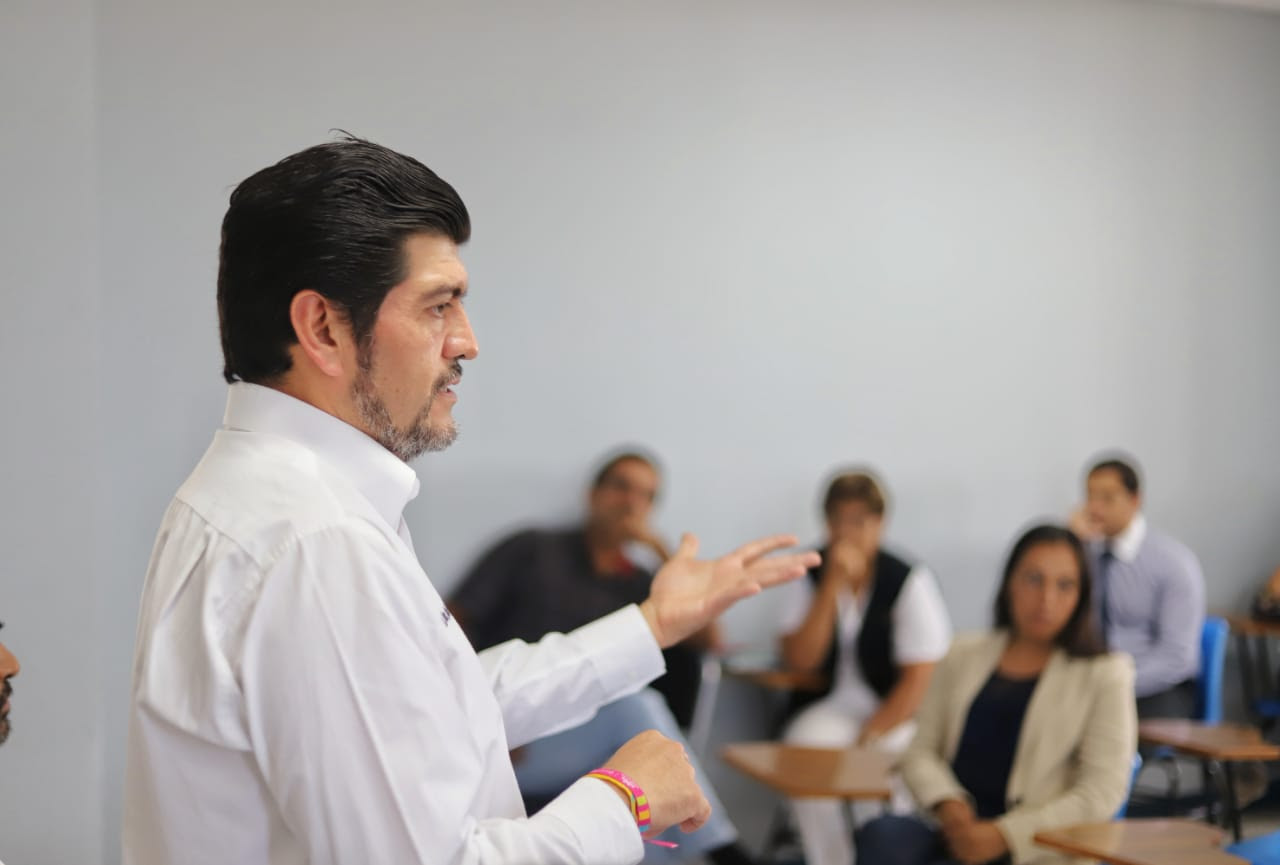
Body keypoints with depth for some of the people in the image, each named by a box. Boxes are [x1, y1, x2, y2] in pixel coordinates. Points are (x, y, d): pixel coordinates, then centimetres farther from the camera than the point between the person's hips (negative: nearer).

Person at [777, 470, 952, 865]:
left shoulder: (910, 582, -8)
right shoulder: (814, 576, 1)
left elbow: (919, 678, -10)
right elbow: (799, 660, -8)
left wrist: (870, 737, -19)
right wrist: (834, 586, -16)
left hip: (899, 714, -3)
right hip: (836, 708, 3)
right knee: (803, 748, -27)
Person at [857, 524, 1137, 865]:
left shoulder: (1104, 674, 5)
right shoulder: (964, 656, 16)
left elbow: (1101, 793, -3)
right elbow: (921, 750, 14)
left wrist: (1004, 834, -13)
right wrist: (948, 805, -8)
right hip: (955, 834, 4)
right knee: (880, 836, -31)